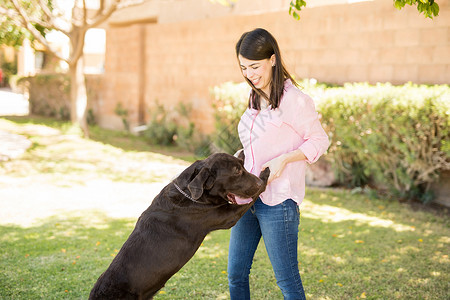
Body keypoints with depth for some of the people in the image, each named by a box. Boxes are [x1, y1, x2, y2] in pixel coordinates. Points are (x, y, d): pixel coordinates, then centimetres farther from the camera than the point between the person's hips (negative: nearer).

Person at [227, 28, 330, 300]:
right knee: (236, 275, 13)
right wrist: (239, 156, 4)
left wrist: (283, 160, -19)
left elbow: (320, 141, -7)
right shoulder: (256, 98, 11)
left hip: (278, 200, -8)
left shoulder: (294, 99, -13)